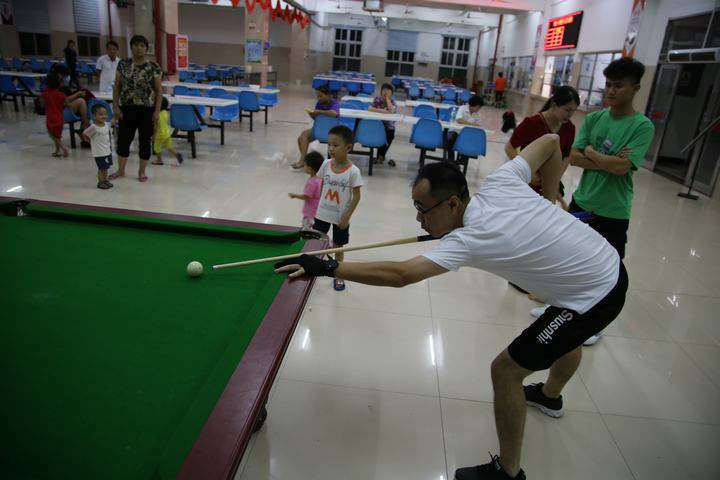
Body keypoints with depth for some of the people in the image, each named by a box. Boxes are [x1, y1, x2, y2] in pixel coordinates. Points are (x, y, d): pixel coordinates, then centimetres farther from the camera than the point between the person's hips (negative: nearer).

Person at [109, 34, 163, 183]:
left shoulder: (153, 67, -3)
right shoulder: (123, 64, 4)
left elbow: (159, 91, -2)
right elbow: (116, 87, 6)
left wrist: (157, 110, -8)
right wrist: (116, 107, -2)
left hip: (147, 109, -2)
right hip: (127, 108, 2)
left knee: (145, 140, 5)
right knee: (123, 139, 8)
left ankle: (142, 171, 20)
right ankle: (121, 170, 24)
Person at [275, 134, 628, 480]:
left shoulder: (470, 240, -31)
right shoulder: (499, 182, -11)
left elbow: (401, 275, -39)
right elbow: (551, 141, 1)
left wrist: (326, 267, -37)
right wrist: (549, 198, 8)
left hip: (594, 298, -9)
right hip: (612, 267, 9)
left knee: (506, 371, -3)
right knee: (567, 336, 35)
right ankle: (551, 395, 65)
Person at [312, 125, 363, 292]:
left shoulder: (353, 171, -19)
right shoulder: (326, 164, -7)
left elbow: (356, 196, -13)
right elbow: (322, 185, 5)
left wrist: (346, 217, -14)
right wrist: (320, 206, 5)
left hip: (341, 217, -3)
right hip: (323, 213, 3)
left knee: (338, 247, 13)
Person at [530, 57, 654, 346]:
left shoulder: (642, 126, -12)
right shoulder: (593, 119, 2)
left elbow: (622, 167, -23)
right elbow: (573, 157, -6)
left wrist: (591, 153, -11)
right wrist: (608, 161, -17)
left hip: (613, 212, -4)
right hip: (581, 202, 5)